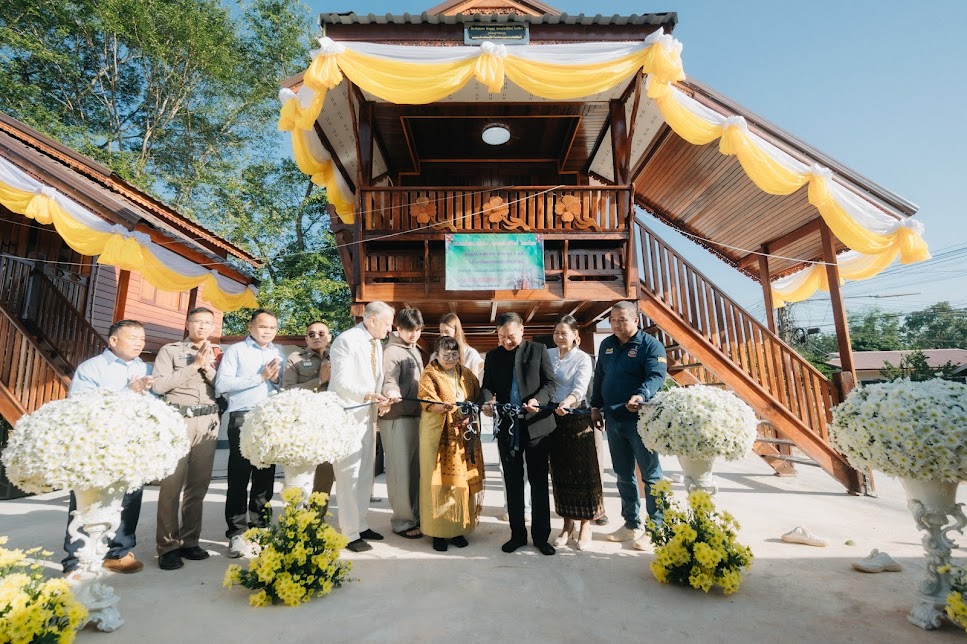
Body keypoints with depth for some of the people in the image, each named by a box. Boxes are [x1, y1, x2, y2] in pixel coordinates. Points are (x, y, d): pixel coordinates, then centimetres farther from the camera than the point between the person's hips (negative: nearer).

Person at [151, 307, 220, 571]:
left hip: (208, 421, 3)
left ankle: (189, 541, 15)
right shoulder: (170, 350, 7)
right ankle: (167, 546, 3)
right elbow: (158, 385, -6)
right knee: (172, 483, -5)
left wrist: (207, 367, -6)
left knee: (198, 484, 6)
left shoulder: (216, 354, 15)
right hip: (178, 419, -3)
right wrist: (193, 365, -8)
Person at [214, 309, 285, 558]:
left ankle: (259, 528, 19)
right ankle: (237, 534, 7)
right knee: (239, 476, -1)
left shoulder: (279, 354, 16)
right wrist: (260, 377, -11)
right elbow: (221, 384, -10)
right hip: (243, 418, -4)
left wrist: (277, 380, -8)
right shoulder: (235, 351, 4)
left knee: (265, 476, 9)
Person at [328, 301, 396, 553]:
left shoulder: (377, 344, 11)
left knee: (366, 473, 15)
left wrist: (380, 401, -3)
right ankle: (350, 533, 12)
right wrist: (369, 395, -32)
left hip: (368, 415, 9)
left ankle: (360, 525, 30)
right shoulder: (346, 341, -15)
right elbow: (341, 383, -21)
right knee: (349, 474, -2)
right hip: (347, 415, -8)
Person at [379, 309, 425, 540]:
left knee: (416, 469, 16)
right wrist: (391, 393, -44)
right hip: (397, 418, -8)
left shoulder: (415, 350, 15)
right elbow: (388, 381, -24)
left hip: (416, 415, 8)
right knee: (400, 471, 0)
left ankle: (416, 515, 29)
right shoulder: (391, 351, -11)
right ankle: (402, 521, 13)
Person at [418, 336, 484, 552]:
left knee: (462, 481, 5)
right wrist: (443, 407, -34)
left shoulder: (467, 374, 12)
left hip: (464, 437, 4)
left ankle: (458, 528, 17)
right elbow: (427, 401, -14)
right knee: (440, 481, -1)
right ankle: (438, 531, 11)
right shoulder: (429, 375, -1)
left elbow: (477, 399, 9)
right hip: (439, 437, -3)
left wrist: (470, 415, -10)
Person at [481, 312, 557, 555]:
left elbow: (550, 383, -4)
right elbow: (487, 386, 5)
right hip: (507, 426, 3)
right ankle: (517, 534, 26)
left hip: (536, 425, -2)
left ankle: (541, 535, 21)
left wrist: (537, 400, -23)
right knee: (513, 483, 12)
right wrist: (487, 401, -18)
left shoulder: (538, 350, 1)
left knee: (539, 481, 7)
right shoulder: (492, 356, 9)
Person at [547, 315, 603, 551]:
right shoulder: (547, 355, 6)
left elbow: (580, 387, -21)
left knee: (583, 471, 3)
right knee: (560, 471, 11)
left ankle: (585, 525, 20)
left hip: (577, 419, -3)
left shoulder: (583, 359, -6)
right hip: (554, 418, 4)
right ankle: (567, 524, 26)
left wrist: (567, 402, -40)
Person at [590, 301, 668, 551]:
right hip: (613, 419, 6)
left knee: (651, 474, 4)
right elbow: (599, 378, 18)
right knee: (623, 475, 14)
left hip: (641, 419, -6)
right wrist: (596, 406, 15)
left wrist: (641, 396, -39)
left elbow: (656, 376, -21)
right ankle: (632, 524, 29)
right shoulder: (606, 345, 11)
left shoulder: (650, 345, -8)